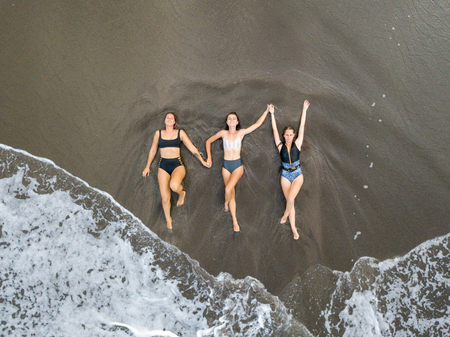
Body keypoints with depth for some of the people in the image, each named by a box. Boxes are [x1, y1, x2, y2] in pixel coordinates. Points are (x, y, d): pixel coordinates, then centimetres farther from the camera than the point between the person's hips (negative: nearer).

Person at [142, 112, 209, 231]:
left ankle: (181, 193, 2)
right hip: (163, 165, 2)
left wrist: (202, 161, 8)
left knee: (174, 185, -36)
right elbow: (153, 150, 17)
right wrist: (147, 166, 19)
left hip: (177, 164, -1)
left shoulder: (180, 133, 5)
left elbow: (192, 148, 8)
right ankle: (168, 219, 22)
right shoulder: (158, 133, 8)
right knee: (165, 198, -4)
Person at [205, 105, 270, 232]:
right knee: (232, 194, 5)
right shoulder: (223, 133, 3)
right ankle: (235, 221, 13)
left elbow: (257, 124, 2)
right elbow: (208, 141, 13)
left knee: (228, 189, -23)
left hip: (237, 165, -2)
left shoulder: (241, 133, 1)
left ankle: (226, 203, 11)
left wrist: (266, 111, 3)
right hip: (226, 165, 2)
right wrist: (209, 157, 8)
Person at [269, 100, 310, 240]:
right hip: (285, 175, 1)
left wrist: (304, 110, 2)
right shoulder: (280, 146, 2)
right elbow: (274, 129, 3)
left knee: (291, 198, -20)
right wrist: (272, 113, 4)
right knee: (289, 200, 2)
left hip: (297, 174, -1)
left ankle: (285, 215, 9)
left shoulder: (297, 144, 0)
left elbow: (302, 127, 1)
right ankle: (293, 229, 9)